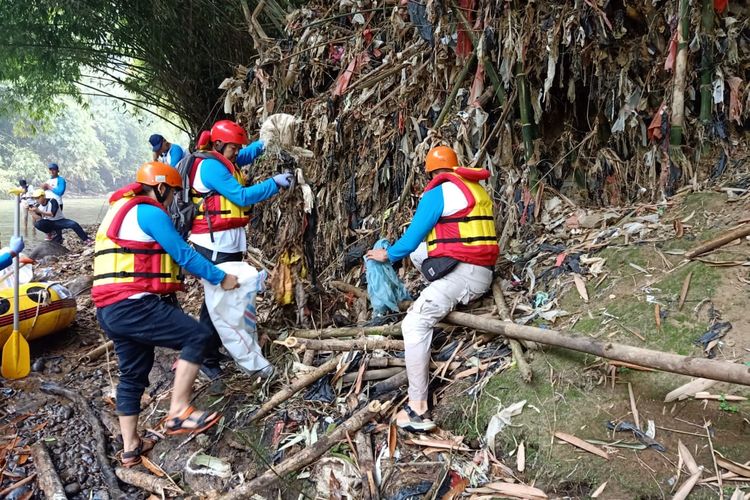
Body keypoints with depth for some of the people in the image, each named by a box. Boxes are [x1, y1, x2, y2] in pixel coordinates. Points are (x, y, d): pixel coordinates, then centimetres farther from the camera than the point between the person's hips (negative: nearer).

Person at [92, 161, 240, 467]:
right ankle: (179, 413, -9)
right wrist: (221, 278, 0)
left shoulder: (122, 210, 23)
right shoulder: (149, 213, -9)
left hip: (111, 309, 11)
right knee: (197, 336, -10)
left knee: (133, 375, 17)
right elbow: (184, 255, -10)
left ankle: (130, 448, 24)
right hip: (133, 305, -11)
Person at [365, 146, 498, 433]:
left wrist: (388, 255, 17)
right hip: (481, 271, 9)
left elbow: (413, 236, -2)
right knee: (419, 250, 24)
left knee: (415, 324, -16)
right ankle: (441, 302, 17)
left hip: (460, 274, -9)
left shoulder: (437, 193, -6)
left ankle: (418, 410, -20)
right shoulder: (477, 189, 19)